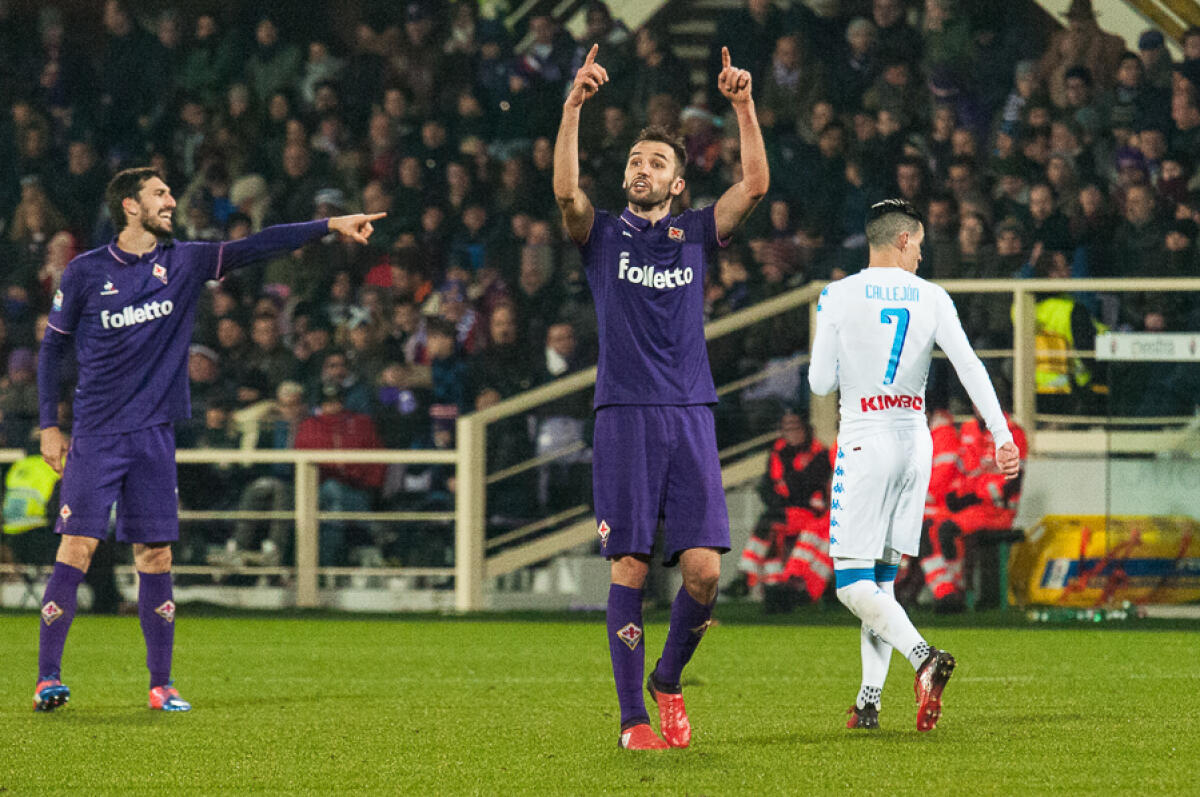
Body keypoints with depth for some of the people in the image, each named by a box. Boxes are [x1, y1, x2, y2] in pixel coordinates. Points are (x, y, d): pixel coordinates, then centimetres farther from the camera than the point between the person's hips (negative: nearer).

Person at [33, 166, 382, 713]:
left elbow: (255, 248, 1)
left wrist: (330, 227, -7)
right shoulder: (85, 273, 0)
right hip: (96, 435, -3)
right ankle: (47, 677, -8)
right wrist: (49, 425, 2)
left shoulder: (183, 263, 7)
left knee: (155, 555, 2)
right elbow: (52, 347, 7)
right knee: (77, 547, -10)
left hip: (153, 434, 3)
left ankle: (161, 685, 7)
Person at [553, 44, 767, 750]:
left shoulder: (696, 234, 16)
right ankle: (633, 717, -1)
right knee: (630, 567, -6)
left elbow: (755, 184, 3)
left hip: (691, 416, 2)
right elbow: (567, 191, -10)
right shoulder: (604, 234, 10)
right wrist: (575, 105, -19)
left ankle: (669, 680, 16)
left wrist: (744, 104, -6)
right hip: (625, 416, -2)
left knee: (704, 569, -8)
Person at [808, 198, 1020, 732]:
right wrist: (1002, 435, -10)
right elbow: (970, 368, -7)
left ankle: (923, 657, -29)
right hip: (915, 441, 4)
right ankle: (868, 701, 8)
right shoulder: (931, 299, 2)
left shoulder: (839, 297, -4)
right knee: (881, 577, 13)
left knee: (854, 584, -5)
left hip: (864, 443, -4)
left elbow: (821, 382, -3)